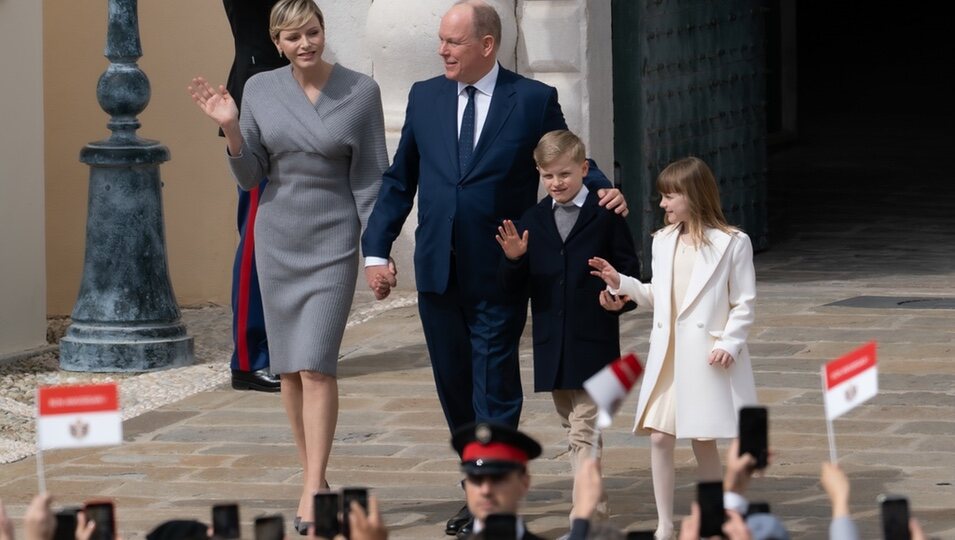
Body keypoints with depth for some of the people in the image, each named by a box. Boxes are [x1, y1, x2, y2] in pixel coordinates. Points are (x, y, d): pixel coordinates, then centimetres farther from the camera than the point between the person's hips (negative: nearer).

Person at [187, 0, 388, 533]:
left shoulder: (361, 92, -5)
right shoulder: (260, 90, 2)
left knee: (316, 364, -12)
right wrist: (230, 128, -11)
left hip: (333, 241, -4)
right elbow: (250, 176, 5)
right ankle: (316, 476, 20)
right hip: (278, 238, 4)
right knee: (290, 367, 8)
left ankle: (311, 494, -15)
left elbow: (371, 178, -2)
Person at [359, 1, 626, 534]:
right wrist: (377, 249, 4)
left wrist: (605, 192, -19)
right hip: (439, 270, 4)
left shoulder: (534, 100, -3)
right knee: (455, 388, 10)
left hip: (499, 274, -4)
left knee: (495, 390, -4)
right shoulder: (425, 97, 8)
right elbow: (400, 181, 11)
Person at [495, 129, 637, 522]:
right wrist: (514, 259, -12)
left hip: (593, 342, -5)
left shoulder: (605, 217, -3)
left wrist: (620, 297, -19)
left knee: (584, 428, -10)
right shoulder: (532, 222, 8)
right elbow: (514, 287, 8)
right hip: (552, 344, 5)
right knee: (573, 428, 14)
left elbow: (628, 270, 0)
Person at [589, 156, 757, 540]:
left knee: (703, 440, 2)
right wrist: (622, 284, 3)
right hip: (667, 352, 5)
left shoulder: (732, 243, -6)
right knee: (659, 436, 0)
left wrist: (730, 343, -15)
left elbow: (744, 303, -5)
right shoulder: (663, 241, 10)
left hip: (707, 354, -5)